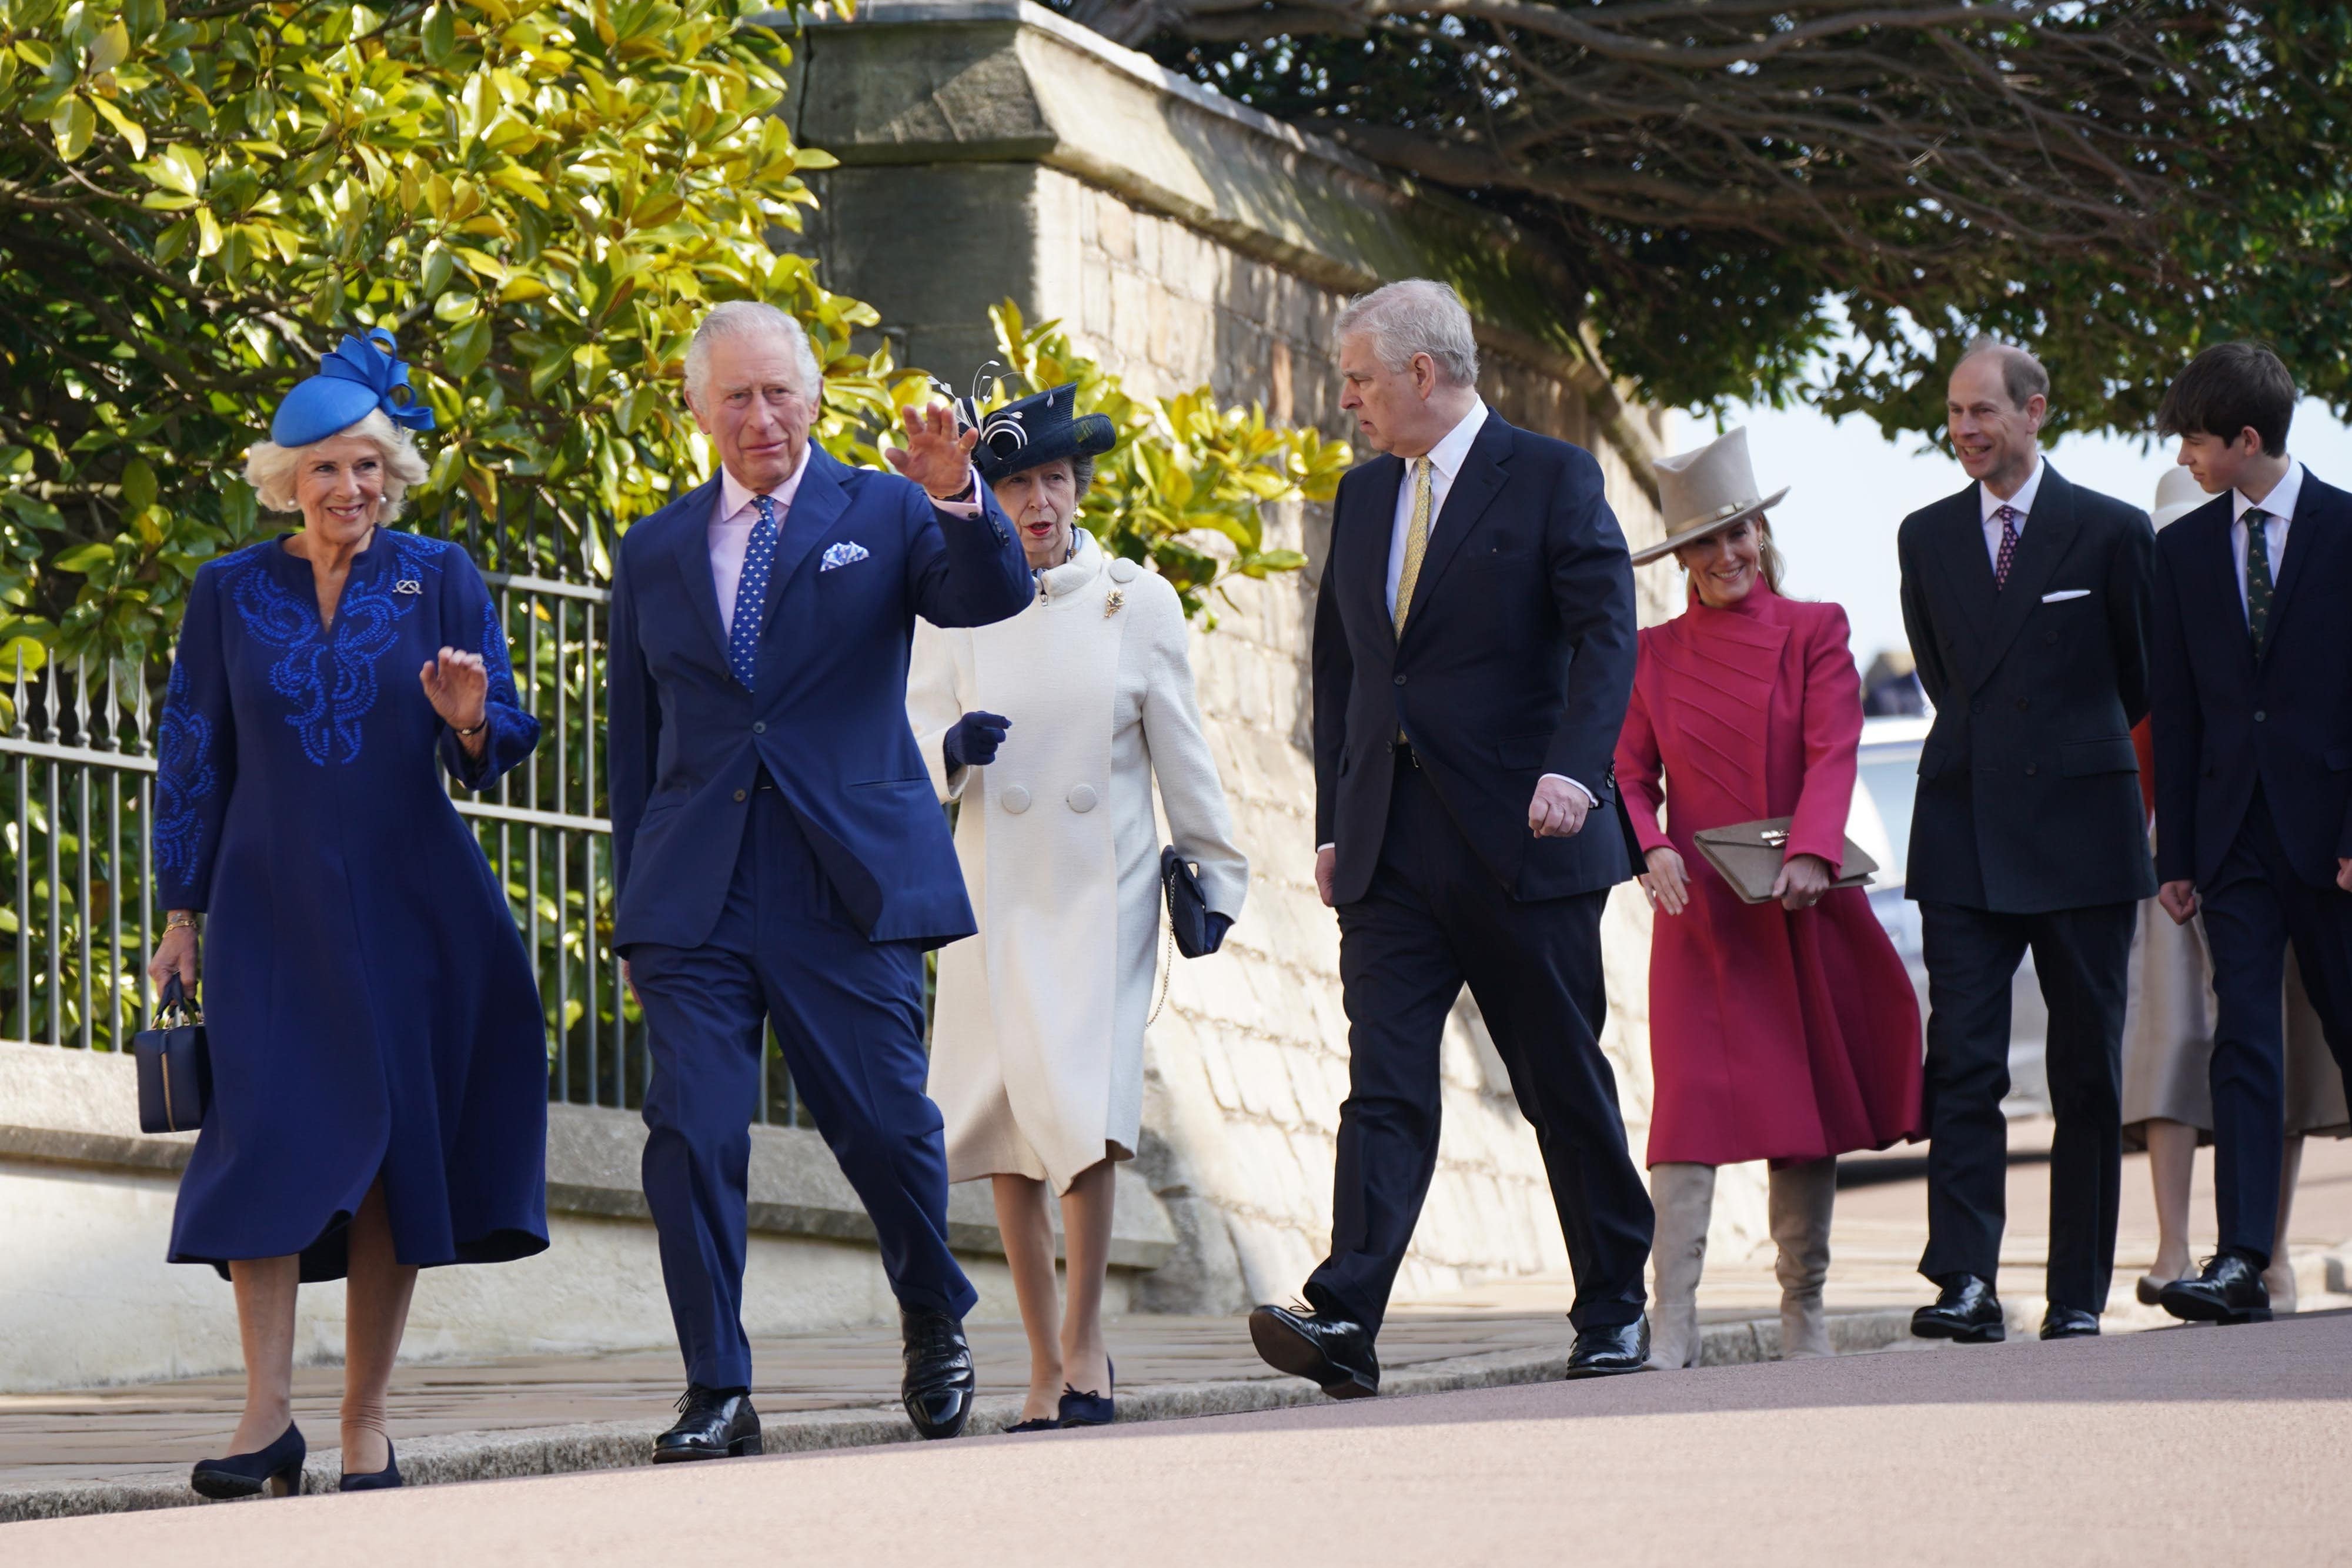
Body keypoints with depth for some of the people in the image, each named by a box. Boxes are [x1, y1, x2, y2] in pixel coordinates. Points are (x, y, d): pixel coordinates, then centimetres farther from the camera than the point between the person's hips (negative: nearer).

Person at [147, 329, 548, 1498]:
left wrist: (468, 720, -22)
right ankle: (268, 1414, -12)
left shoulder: (439, 580, 4)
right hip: (273, 908, 0)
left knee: (392, 1148, -1)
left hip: (409, 908, 0)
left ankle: (366, 1428, 4)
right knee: (268, 1136, -12)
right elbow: (192, 759, 9)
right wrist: (181, 913, 4)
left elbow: (494, 756, 1)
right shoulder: (230, 593, 6)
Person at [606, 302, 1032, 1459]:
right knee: (691, 1136, -8)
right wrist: (635, 899, 14)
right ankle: (717, 1393, -2)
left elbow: (995, 595, -10)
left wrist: (957, 496, -29)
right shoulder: (655, 551, 15)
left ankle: (935, 1322, 27)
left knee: (886, 1128, 0)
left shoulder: (882, 515, 7)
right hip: (696, 895, 2)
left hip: (846, 884, -2)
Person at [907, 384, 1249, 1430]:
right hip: (994, 896, 2)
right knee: (1004, 1123, 0)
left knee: (1083, 1104, -17)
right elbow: (914, 740, 6)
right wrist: (953, 745, -16)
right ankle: (1045, 1362, 10)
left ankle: (1085, 1337, -4)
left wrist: (1215, 873, 9)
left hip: (1102, 891, -2)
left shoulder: (1138, 603, 4)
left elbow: (1179, 753, 9)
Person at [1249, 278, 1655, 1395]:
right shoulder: (1363, 497, 16)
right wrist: (1333, 822, 13)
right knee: (1385, 1086, -8)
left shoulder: (1551, 479, -2)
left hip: (1520, 843, -4)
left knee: (1565, 1083, 5)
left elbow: (1605, 633, -13)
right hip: (1391, 853, 4)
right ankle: (1345, 1323, -19)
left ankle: (1614, 1311, 18)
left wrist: (1573, 767, -28)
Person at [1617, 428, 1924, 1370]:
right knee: (1689, 1103, -10)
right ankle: (1671, 1327, -14)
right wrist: (1651, 849, -13)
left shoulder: (1814, 632, 4)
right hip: (1698, 907, 0)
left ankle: (1805, 1318, 12)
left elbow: (1834, 753, -6)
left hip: (1801, 904, 0)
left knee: (1811, 1099, 4)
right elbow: (1629, 773, 7)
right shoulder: (1652, 655, 9)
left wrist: (1811, 855, -21)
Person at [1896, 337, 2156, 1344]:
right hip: (1965, 837, 2)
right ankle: (1965, 1283, -15)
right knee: (1962, 1063, -9)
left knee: (2087, 1072, 4)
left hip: (2080, 830, -2)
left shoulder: (2112, 533, 1)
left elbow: (2144, 678, 11)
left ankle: (2079, 1296, 9)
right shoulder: (1927, 538, 10)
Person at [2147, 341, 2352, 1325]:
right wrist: (2177, 853, 7)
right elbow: (2177, 710, 11)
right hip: (2234, 830, 3)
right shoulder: (2184, 550, 10)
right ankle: (2241, 1262, -13)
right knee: (2244, 1041, -6)